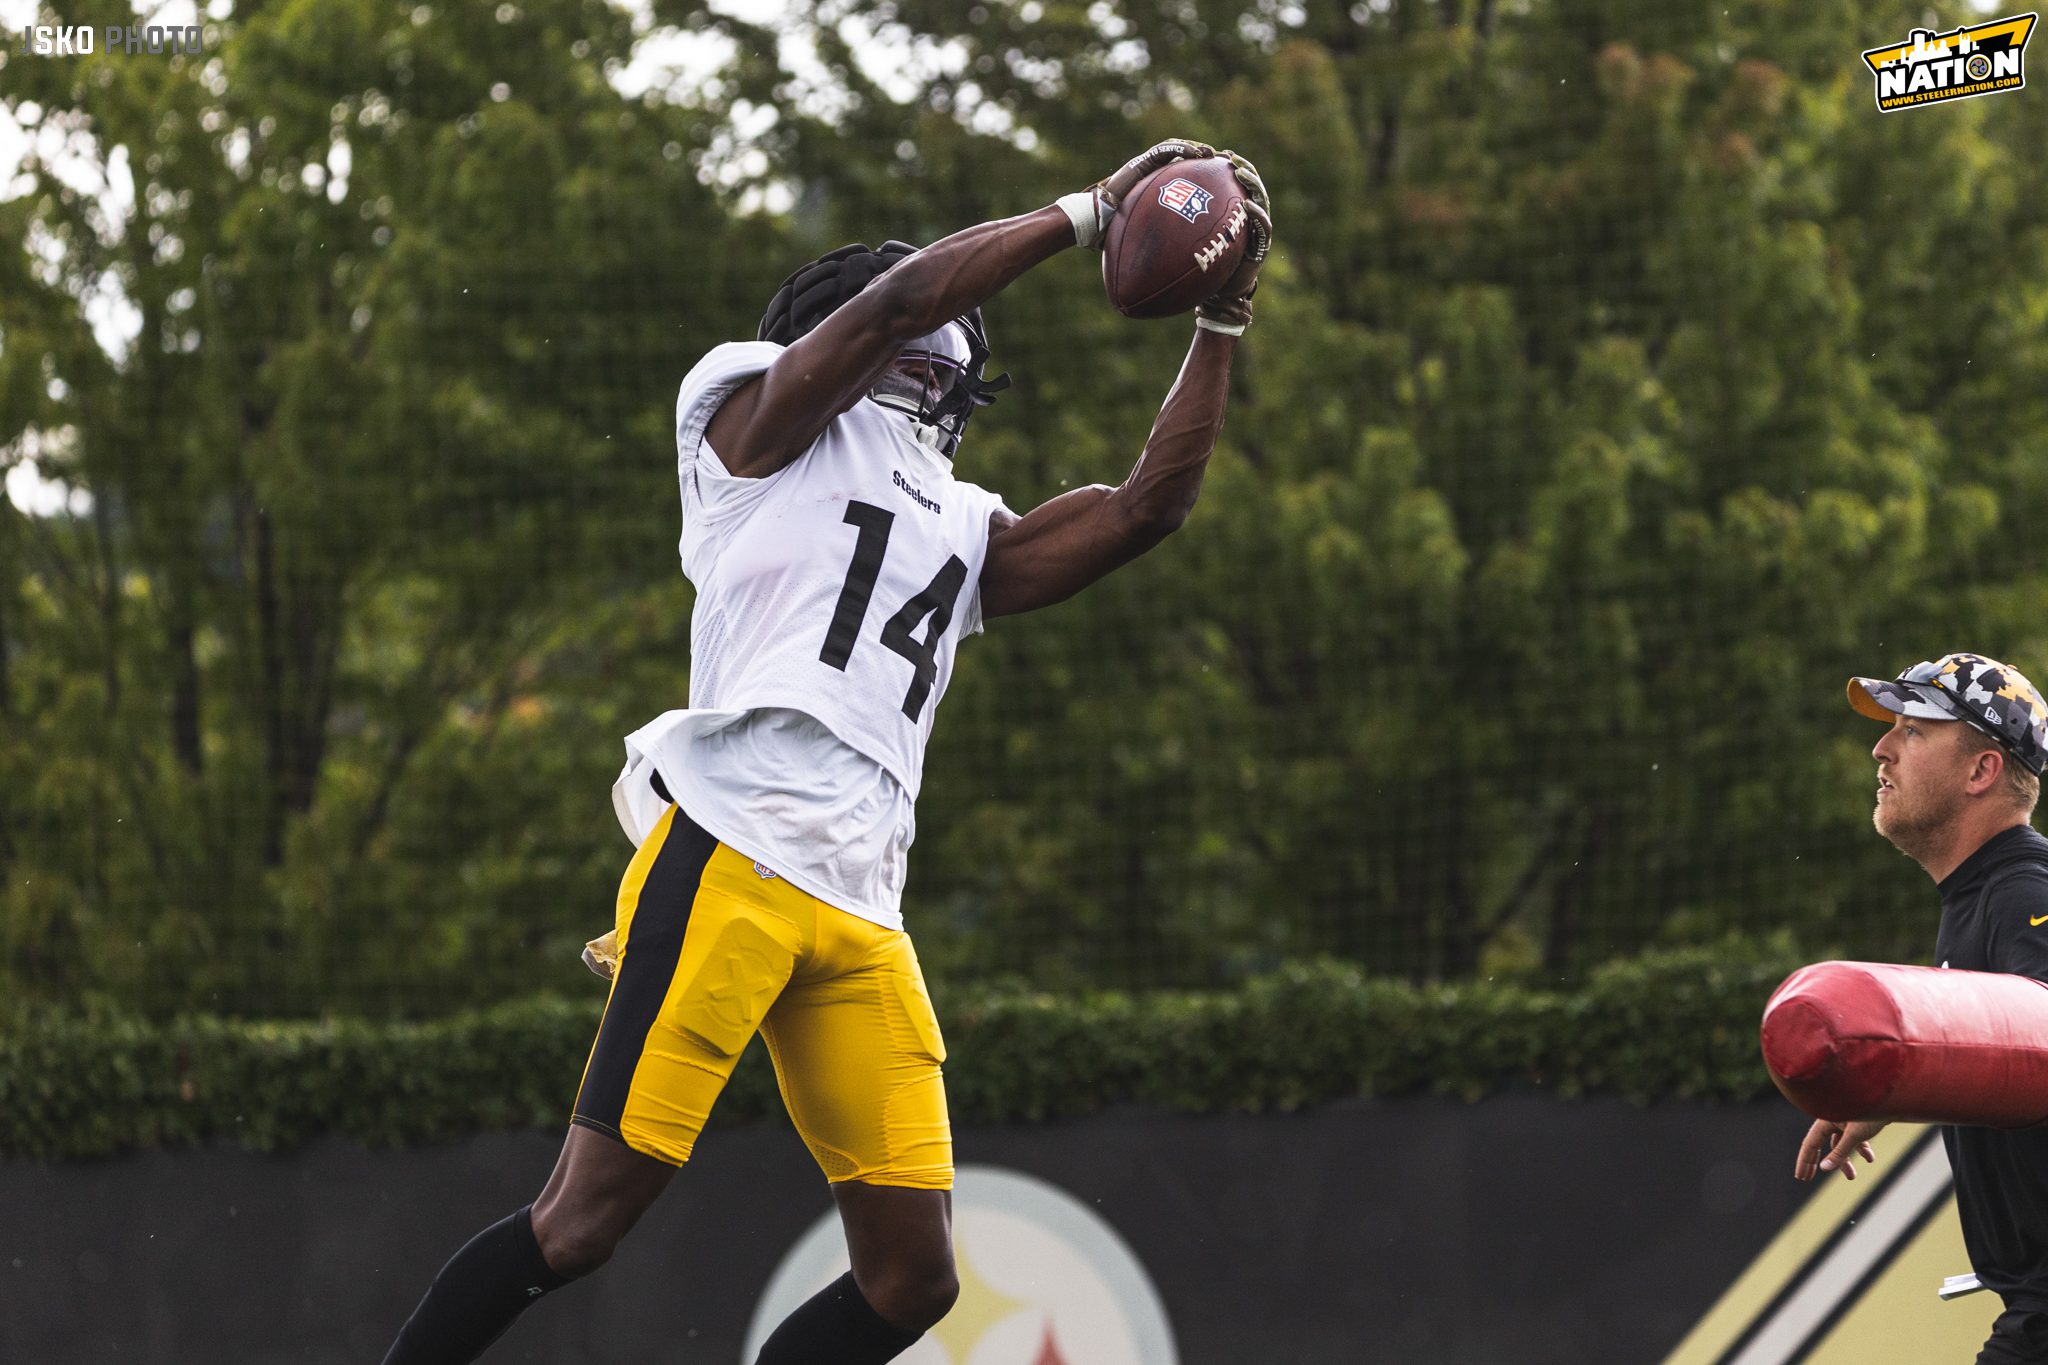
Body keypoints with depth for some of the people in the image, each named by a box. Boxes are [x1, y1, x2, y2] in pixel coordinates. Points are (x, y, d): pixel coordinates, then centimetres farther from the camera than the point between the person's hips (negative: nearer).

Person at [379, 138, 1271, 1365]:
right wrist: (1092, 210, 4)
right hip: (730, 860, -7)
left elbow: (1146, 510, 24)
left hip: (862, 917, 7)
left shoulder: (967, 531, 29)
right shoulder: (763, 418, 11)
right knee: (586, 1220, -13)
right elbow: (899, 295, -3)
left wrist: (1223, 325, 19)